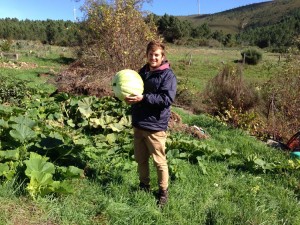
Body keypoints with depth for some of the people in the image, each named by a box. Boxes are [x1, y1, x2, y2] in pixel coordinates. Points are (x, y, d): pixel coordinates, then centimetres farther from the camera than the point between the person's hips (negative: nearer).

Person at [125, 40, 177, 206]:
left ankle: (163, 192, 24)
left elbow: (167, 99, -22)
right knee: (140, 159, 18)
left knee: (159, 161, 5)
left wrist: (144, 98, -27)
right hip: (138, 124, 7)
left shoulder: (168, 75, -10)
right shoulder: (143, 71, 12)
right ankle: (144, 186, 37)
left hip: (155, 126, -7)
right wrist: (130, 97, 1)